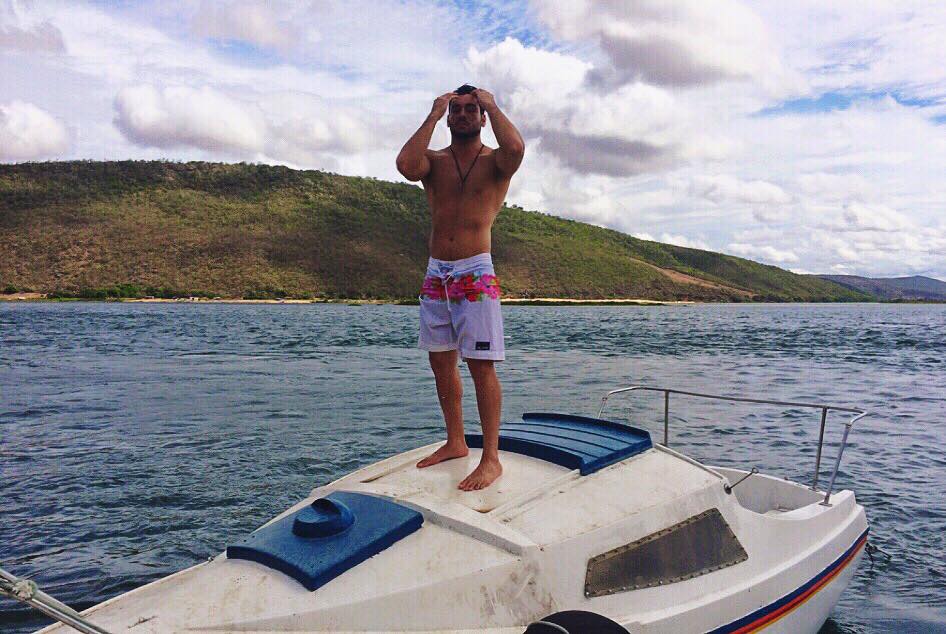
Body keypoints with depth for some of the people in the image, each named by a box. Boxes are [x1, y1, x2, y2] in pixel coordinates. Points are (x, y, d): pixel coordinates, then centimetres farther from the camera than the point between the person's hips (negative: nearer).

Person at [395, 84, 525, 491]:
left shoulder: (495, 161, 3)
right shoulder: (434, 160, 11)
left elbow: (515, 147, -22)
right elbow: (406, 165, -13)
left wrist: (490, 104, -6)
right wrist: (433, 114, -3)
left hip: (475, 274, -5)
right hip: (436, 274, 5)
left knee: (481, 364, -7)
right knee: (441, 361, 11)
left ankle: (491, 458, 0)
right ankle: (455, 442, 25)